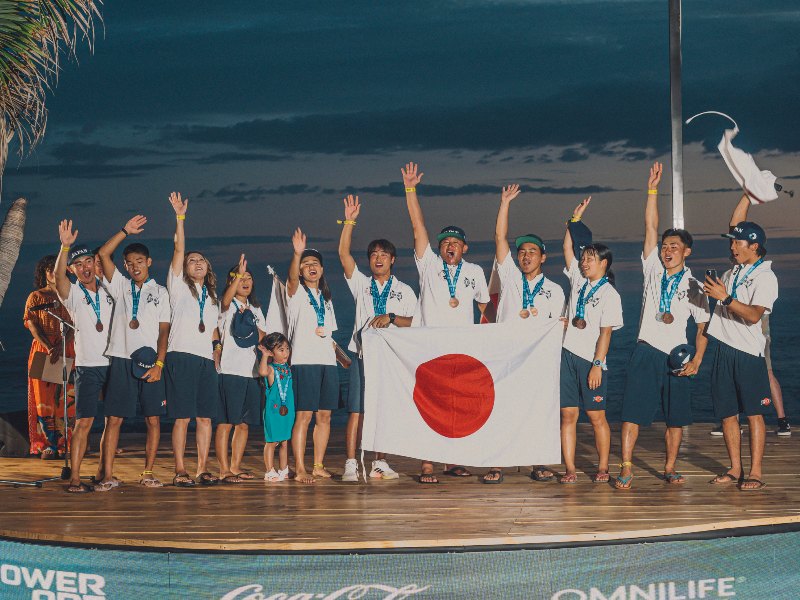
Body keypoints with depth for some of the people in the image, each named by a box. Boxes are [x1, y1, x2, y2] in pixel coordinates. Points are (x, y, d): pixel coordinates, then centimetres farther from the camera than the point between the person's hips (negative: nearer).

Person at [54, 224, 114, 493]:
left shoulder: (108, 290, 10)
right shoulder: (73, 293, -1)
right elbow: (58, 276, -21)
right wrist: (65, 246, -35)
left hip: (114, 363, 4)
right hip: (88, 366, -4)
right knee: (83, 421, -9)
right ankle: (74, 478, -8)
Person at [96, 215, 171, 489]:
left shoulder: (160, 292, 11)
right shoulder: (120, 286, 14)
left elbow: (164, 330, 4)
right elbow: (103, 254, 2)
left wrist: (159, 364, -6)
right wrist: (126, 231, 1)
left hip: (151, 362, 0)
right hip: (122, 360, 0)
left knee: (153, 418, -1)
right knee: (114, 418, -4)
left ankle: (148, 473, 7)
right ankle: (107, 475, -2)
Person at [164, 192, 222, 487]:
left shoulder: (212, 297, 23)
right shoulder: (179, 286, 7)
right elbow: (179, 250, -3)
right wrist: (180, 217, -9)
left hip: (206, 359, 5)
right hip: (182, 355, -5)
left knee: (205, 417, 2)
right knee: (183, 418, -7)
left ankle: (202, 469, 7)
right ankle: (180, 471, -3)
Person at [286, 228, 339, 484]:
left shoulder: (326, 299, 22)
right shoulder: (297, 293, 2)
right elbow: (292, 278, -22)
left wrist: (341, 356, 13)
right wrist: (297, 254, -39)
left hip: (328, 362, 6)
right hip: (304, 360, -6)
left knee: (324, 415, 5)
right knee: (304, 415, -10)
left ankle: (318, 466, 12)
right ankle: (300, 469, -9)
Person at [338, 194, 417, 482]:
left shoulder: (405, 291, 13)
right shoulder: (361, 284, 13)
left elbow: (414, 322, 3)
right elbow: (344, 254, 2)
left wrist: (391, 317, -14)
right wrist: (349, 222, -4)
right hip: (363, 354, -1)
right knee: (357, 410, -8)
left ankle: (379, 463, 10)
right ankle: (351, 465, -11)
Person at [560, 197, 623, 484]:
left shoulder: (609, 294, -4)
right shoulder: (579, 281, 13)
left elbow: (605, 333, -9)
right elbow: (567, 248, 12)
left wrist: (597, 364, -15)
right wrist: (575, 218, 6)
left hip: (592, 360, -5)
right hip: (569, 355, 5)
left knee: (596, 416, 1)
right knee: (568, 415, 1)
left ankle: (603, 467, 10)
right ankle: (570, 470, 2)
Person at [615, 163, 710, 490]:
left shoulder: (693, 287, 5)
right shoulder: (653, 269, 6)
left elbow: (703, 327, 7)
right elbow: (651, 226, 0)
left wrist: (697, 360, -6)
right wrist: (653, 189, -4)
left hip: (677, 357, 0)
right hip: (646, 352, 0)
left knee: (676, 417, 5)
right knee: (633, 412, -7)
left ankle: (670, 468, 18)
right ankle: (626, 469, -6)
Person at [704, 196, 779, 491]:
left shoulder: (765, 277, -8)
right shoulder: (735, 271, 14)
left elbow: (754, 315, -20)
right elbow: (735, 226, 25)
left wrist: (725, 298, -26)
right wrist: (748, 195, 24)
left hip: (749, 352, -7)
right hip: (725, 349, 7)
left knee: (753, 412, -4)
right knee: (727, 412, 8)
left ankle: (755, 473, -3)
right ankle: (735, 469, 16)